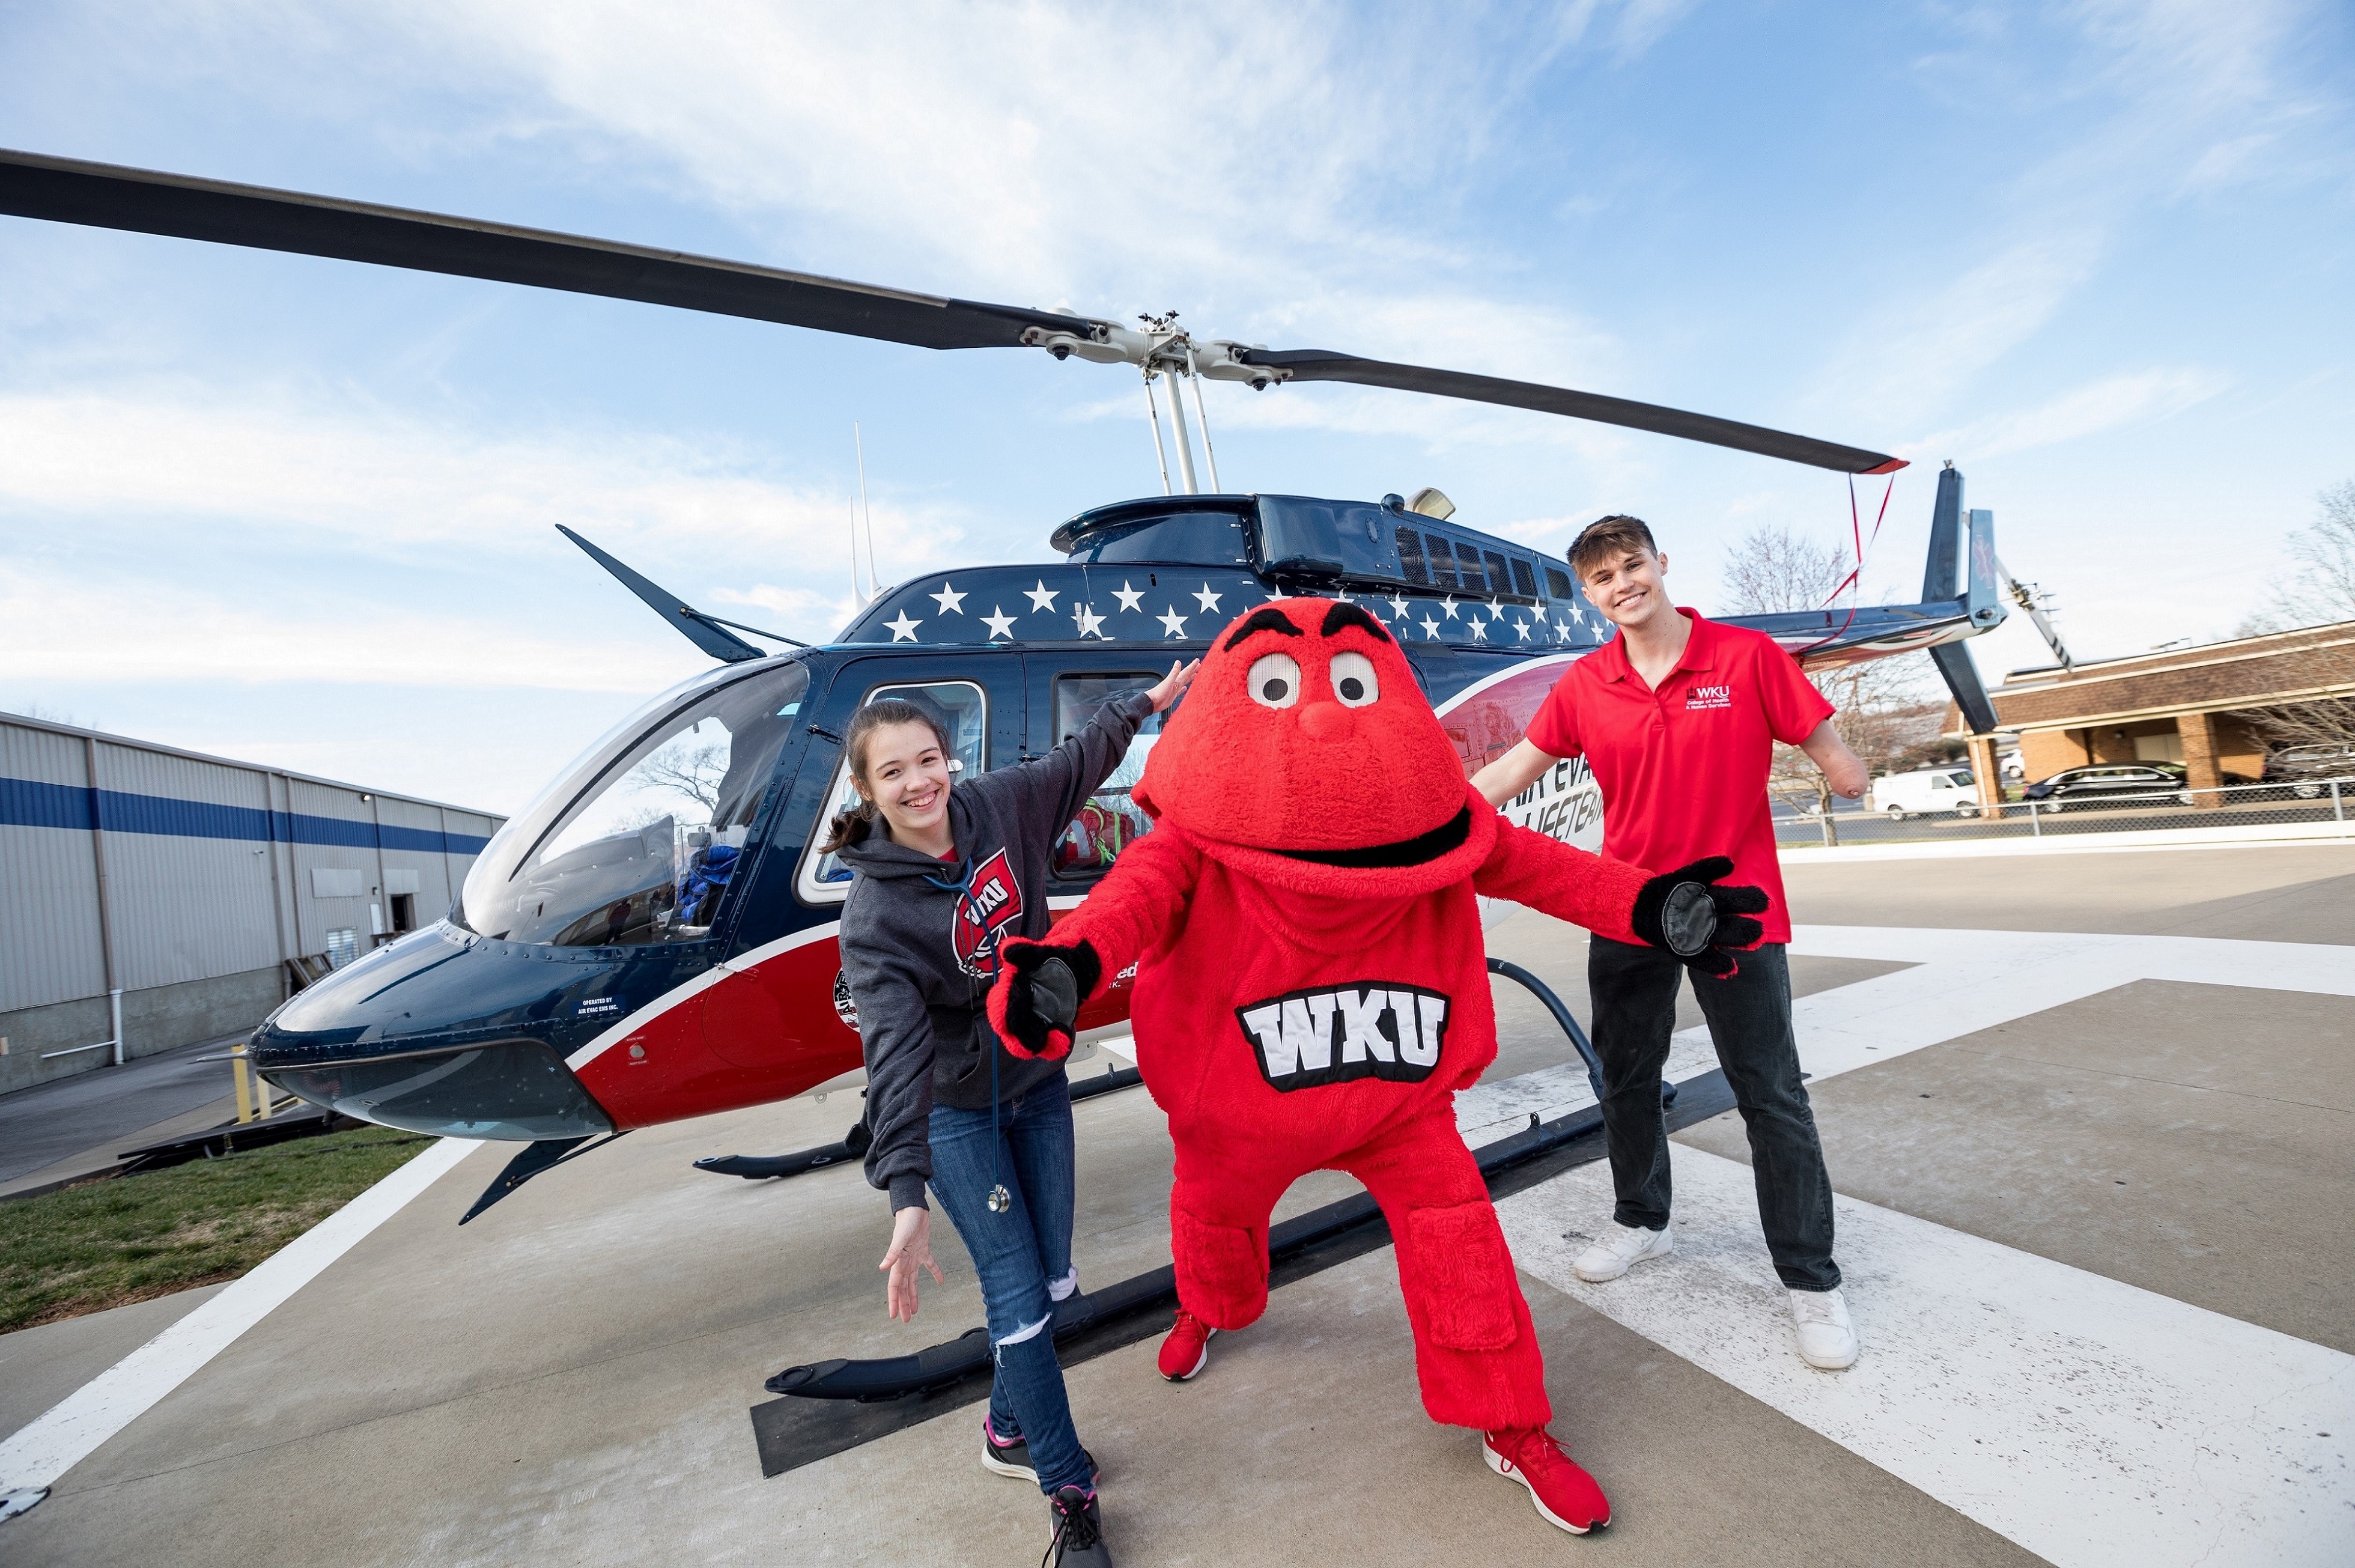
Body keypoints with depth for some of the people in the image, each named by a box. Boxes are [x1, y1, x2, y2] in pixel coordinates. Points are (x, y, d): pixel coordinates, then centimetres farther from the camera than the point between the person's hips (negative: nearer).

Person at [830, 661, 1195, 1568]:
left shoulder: (996, 806, -12)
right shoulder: (874, 915, -25)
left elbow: (1077, 763, 6)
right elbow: (897, 1054, -33)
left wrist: (1147, 703, 15)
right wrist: (907, 1200, -39)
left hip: (1040, 1083, 5)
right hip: (957, 1112, -5)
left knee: (1051, 1281, 15)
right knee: (1017, 1295, -1)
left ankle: (1009, 1431, 42)